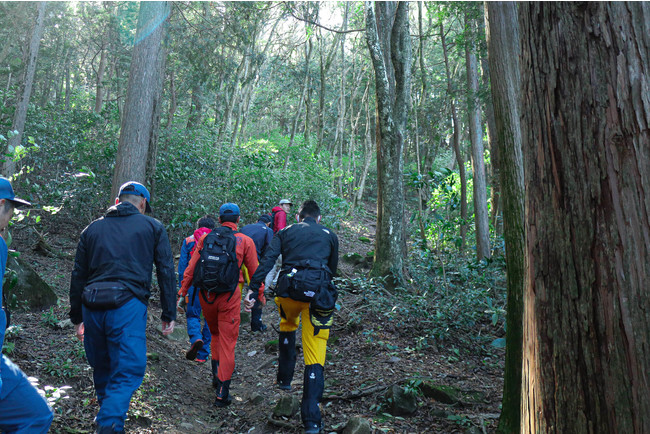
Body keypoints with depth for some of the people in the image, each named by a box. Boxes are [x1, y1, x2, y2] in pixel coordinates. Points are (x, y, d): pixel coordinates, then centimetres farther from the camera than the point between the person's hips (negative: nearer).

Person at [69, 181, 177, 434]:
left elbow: (77, 276, 17)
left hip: (92, 307, 5)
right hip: (128, 307, -4)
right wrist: (169, 314, 8)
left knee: (101, 368, 22)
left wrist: (77, 317, 24)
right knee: (126, 372, -2)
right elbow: (166, 272, 4)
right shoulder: (152, 227, 8)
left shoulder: (93, 228, 17)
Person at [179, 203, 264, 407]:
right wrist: (260, 294, 20)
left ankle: (217, 373, 21)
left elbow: (190, 268, 5)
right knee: (227, 342, 3)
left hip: (206, 295, 3)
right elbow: (254, 271, 7)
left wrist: (182, 292, 10)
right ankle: (222, 392, 1)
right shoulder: (245, 241, 2)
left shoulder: (205, 238, 7)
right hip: (229, 296, -3)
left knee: (215, 334, 26)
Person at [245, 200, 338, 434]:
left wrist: (253, 289, -3)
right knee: (315, 355, 0)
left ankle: (285, 378, 32)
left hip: (289, 289, 1)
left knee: (288, 324, 35)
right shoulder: (330, 235, 21)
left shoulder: (286, 232, 17)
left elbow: (267, 260, 3)